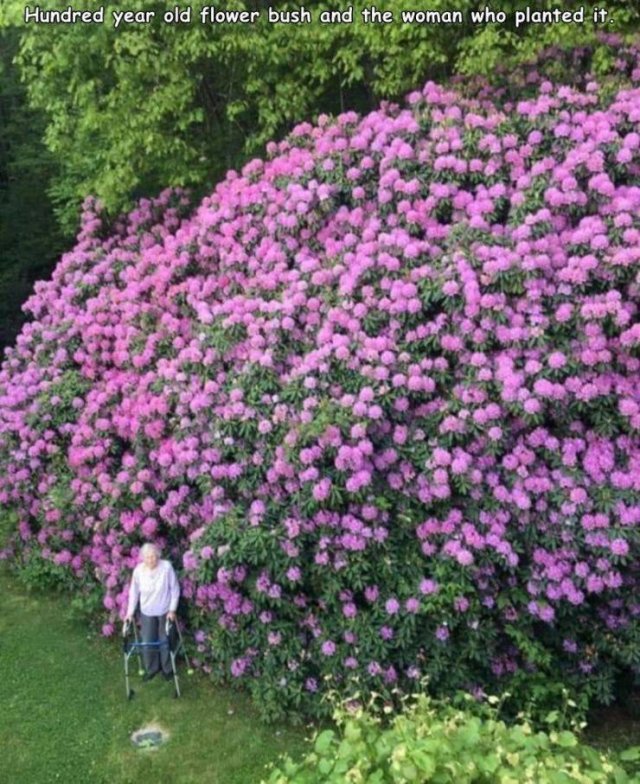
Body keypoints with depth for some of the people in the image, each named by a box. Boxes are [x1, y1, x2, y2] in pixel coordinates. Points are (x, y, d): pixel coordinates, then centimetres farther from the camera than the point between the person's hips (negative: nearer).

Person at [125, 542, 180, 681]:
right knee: (147, 642, 12)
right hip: (147, 612, 2)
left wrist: (172, 609, -13)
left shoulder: (166, 567, -24)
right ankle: (151, 669, 36)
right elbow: (134, 592, -4)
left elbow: (175, 589, -13)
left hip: (165, 611, -2)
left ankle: (168, 669, 35)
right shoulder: (138, 570, -17)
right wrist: (130, 612, -3)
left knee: (165, 641, 12)